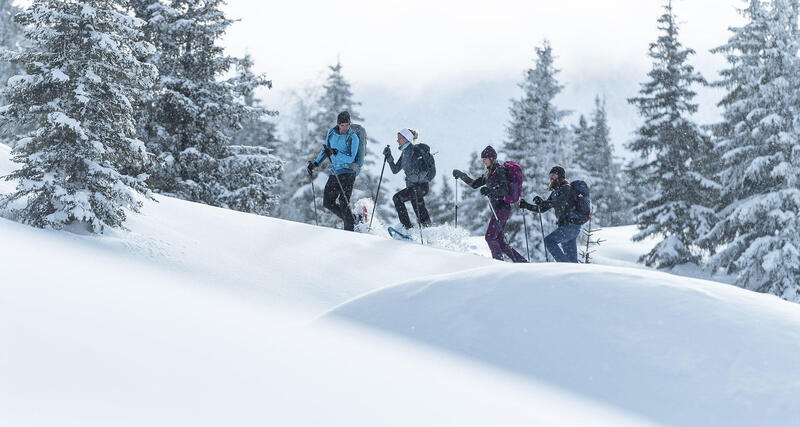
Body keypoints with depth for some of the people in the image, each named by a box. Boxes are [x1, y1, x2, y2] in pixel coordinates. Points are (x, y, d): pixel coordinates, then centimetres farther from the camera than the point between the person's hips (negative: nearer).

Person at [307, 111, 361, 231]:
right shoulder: (331, 132, 7)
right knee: (328, 202, 6)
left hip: (347, 172, -7)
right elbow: (325, 150, 22)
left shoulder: (353, 137, -11)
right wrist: (315, 163, 16)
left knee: (343, 203, -16)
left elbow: (350, 159, -18)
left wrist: (336, 153, -30)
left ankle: (350, 228, -8)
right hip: (334, 173, 7)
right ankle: (354, 220, 16)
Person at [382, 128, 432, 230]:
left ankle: (407, 227, -21)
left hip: (421, 185, -9)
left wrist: (417, 177, -33)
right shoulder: (404, 153, 16)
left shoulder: (415, 149, -9)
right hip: (412, 186, 9)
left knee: (397, 198, -19)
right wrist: (389, 157, 8)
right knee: (421, 214, 10)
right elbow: (395, 170, 17)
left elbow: (424, 169, -18)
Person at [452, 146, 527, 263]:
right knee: (500, 241, 7)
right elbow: (474, 184, 28)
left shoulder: (499, 170, -8)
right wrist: (460, 175, 22)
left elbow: (505, 190, -20)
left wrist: (489, 190, -34)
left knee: (490, 237, -14)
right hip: (498, 209, 9)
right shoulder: (489, 173, 19)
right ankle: (522, 261, 10)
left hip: (502, 208, -9)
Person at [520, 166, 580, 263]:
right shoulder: (555, 192, 21)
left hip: (570, 225, -9)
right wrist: (526, 205, 12)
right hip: (566, 226, 9)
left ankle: (564, 264, -23)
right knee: (571, 258, 6)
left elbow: (561, 204, -23)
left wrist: (542, 202, -28)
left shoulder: (566, 188, -6)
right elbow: (542, 209, 23)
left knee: (549, 241, -20)